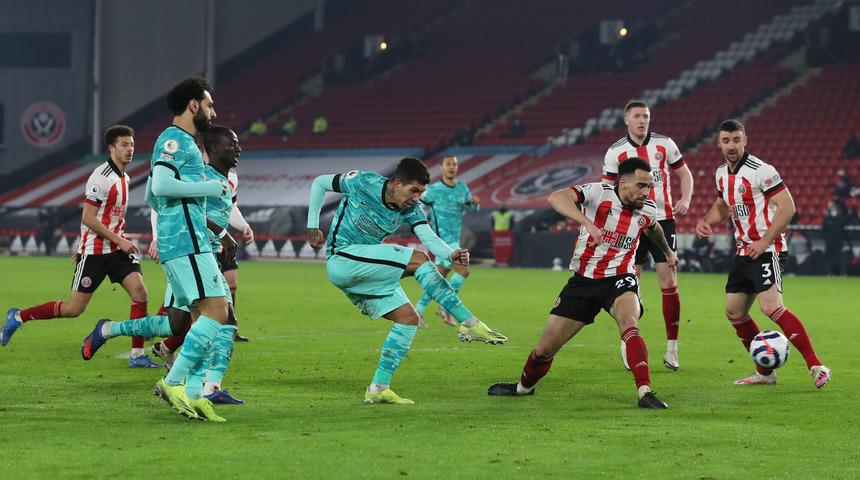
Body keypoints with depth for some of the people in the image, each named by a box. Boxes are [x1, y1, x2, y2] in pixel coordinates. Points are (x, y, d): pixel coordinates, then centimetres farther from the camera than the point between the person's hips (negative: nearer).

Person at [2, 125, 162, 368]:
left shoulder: (123, 177, 11)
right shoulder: (101, 177, -17)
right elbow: (88, 219, -19)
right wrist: (119, 240, -19)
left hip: (117, 248, 8)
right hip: (94, 251, -8)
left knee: (140, 292, -9)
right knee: (73, 309, -3)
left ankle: (137, 355, -5)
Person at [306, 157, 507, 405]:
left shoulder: (412, 208, 1)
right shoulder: (364, 183, -13)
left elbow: (430, 238, -13)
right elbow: (320, 183, 0)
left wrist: (451, 254, -34)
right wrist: (313, 226, -2)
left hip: (368, 272, 7)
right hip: (341, 257, -7)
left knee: (409, 318, -4)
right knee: (418, 260, -20)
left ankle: (378, 388, -2)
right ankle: (469, 324, -21)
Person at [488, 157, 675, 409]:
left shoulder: (648, 209, 0)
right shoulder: (598, 193, -15)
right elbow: (556, 197, -33)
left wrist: (667, 251, 44)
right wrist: (587, 222, -47)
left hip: (619, 279, 1)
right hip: (583, 281, -1)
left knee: (629, 325, -34)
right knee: (545, 348, 5)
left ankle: (644, 392, -37)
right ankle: (524, 386, 36)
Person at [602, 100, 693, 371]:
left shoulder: (664, 144, 3)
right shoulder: (615, 152, 2)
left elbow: (685, 174, 11)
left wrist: (685, 199, -8)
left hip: (662, 220, 0)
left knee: (669, 282, -5)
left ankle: (672, 348, 1)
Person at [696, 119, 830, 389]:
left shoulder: (760, 171, -15)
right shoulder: (722, 174, 11)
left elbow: (787, 207, -18)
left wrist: (765, 242, -22)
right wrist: (705, 221, 7)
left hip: (768, 250, -9)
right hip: (744, 252, 9)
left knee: (770, 306, -24)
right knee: (734, 313, 9)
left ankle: (816, 366, -23)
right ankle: (765, 372, 20)